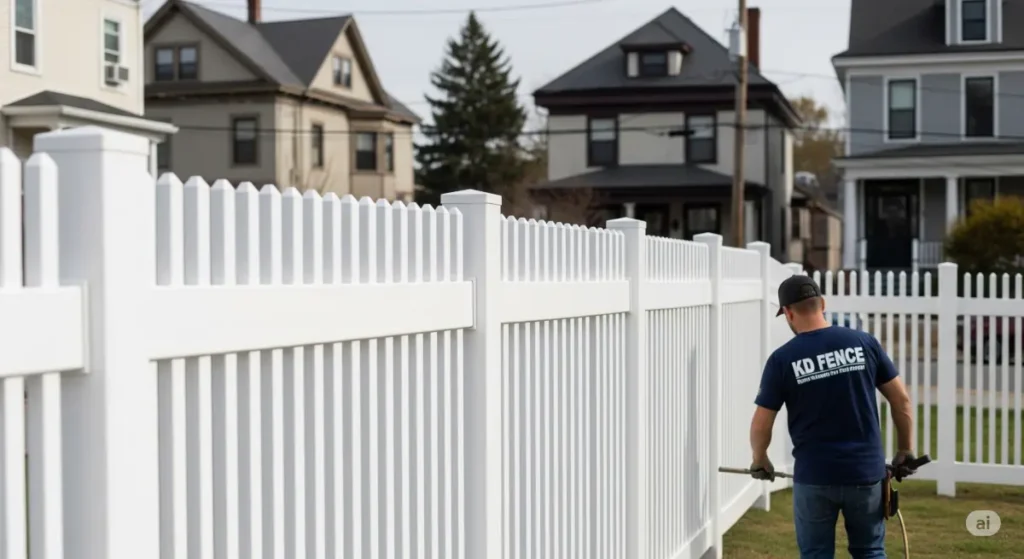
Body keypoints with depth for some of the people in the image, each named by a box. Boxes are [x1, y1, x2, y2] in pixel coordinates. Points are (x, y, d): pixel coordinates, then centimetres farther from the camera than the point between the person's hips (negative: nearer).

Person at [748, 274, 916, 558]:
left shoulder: (782, 359, -8)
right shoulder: (864, 342, -2)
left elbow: (761, 425, -3)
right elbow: (901, 400, 3)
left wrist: (760, 460, 16)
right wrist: (906, 450, 15)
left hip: (814, 477, -2)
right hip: (866, 472, 2)